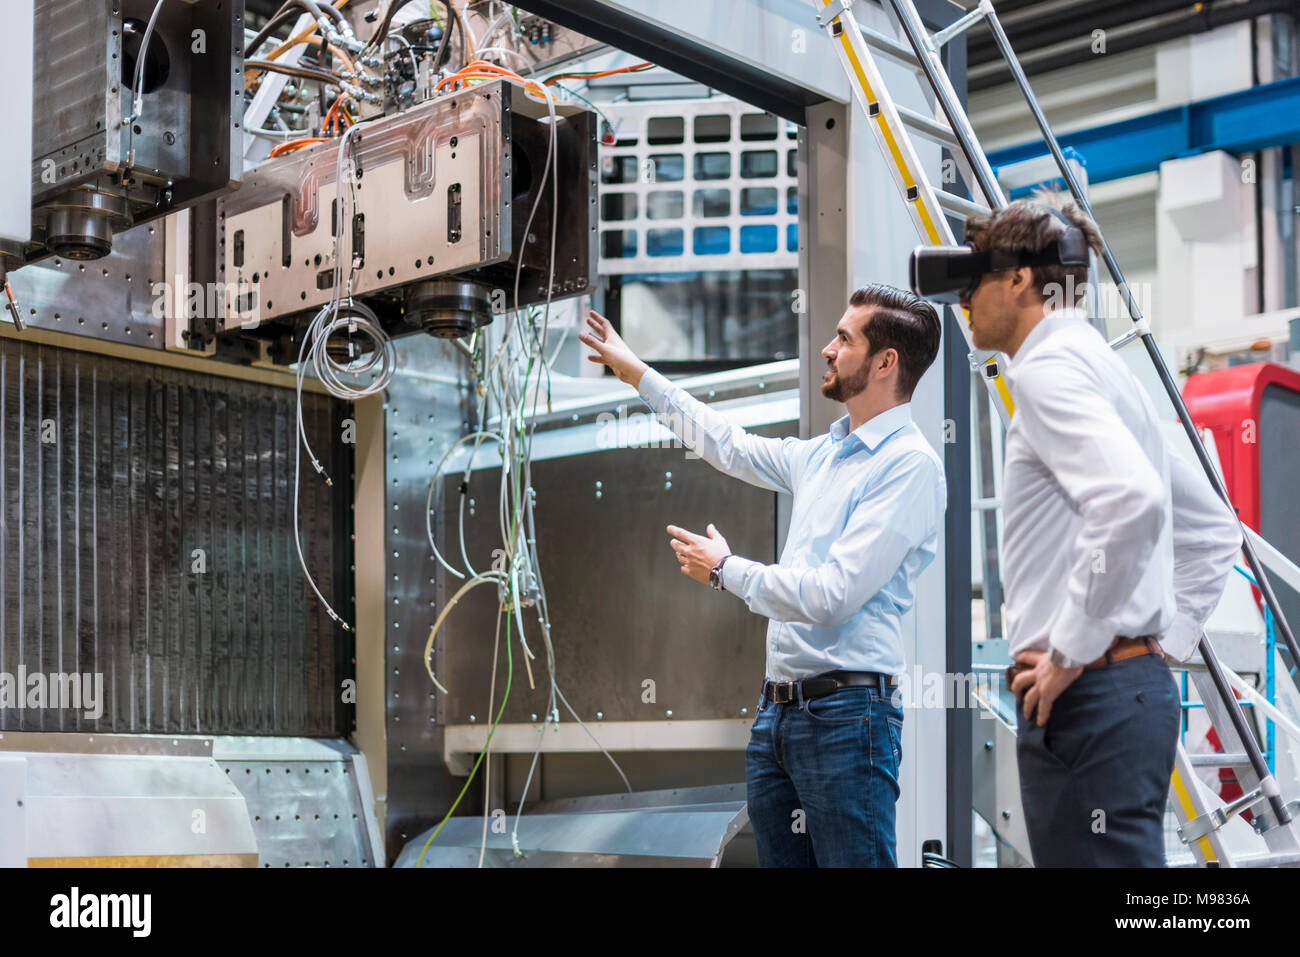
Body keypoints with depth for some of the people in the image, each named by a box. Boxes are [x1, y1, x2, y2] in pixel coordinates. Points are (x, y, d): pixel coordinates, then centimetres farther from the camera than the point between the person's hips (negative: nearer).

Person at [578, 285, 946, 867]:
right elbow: (732, 447, 33)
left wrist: (726, 570, -4)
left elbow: (831, 595, -19)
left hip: (843, 715, -9)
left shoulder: (910, 465, -12)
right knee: (779, 860, 12)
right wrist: (637, 373, 39)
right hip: (776, 710, 9)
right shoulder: (824, 453, 15)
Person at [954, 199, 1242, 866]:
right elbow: (1213, 528, 29)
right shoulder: (1106, 371, 22)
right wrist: (1166, 637, 19)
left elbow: (1131, 499, -28)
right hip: (1136, 682, 10)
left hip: (1089, 695, -10)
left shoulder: (1049, 366, -9)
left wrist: (1071, 653, -20)